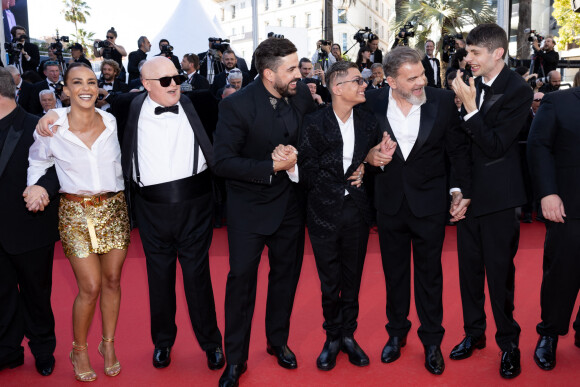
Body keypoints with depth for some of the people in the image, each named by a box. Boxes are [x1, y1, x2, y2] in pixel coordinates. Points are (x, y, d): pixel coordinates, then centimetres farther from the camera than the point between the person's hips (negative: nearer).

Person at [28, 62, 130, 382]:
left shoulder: (113, 123, 0)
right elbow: (38, 161, 12)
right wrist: (35, 185, -2)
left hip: (114, 208, 2)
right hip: (76, 211, -2)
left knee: (112, 281, 8)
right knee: (90, 287, -4)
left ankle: (108, 344, 28)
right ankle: (79, 350, 21)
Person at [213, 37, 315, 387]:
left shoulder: (302, 94, -6)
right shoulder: (237, 105, -19)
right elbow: (223, 162, -21)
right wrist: (272, 167, -25)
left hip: (290, 202, 5)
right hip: (249, 206, -4)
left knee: (286, 273, 16)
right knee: (241, 278, 3)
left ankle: (278, 341, 38)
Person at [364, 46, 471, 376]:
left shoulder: (443, 101, -9)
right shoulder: (373, 102, -7)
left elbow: (458, 149, -1)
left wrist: (465, 191, -4)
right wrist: (370, 156, -16)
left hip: (429, 203, -1)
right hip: (390, 201, 2)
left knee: (430, 273, 10)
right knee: (394, 272, 16)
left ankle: (432, 341, 28)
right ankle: (397, 332, 35)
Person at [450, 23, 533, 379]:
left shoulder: (518, 91, -13)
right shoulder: (473, 85, 2)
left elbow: (494, 146, -19)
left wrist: (470, 107, -23)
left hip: (499, 196, -6)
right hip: (469, 191, 6)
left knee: (499, 271, 3)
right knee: (469, 266, 15)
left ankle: (509, 342, 22)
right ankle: (474, 333, 32)